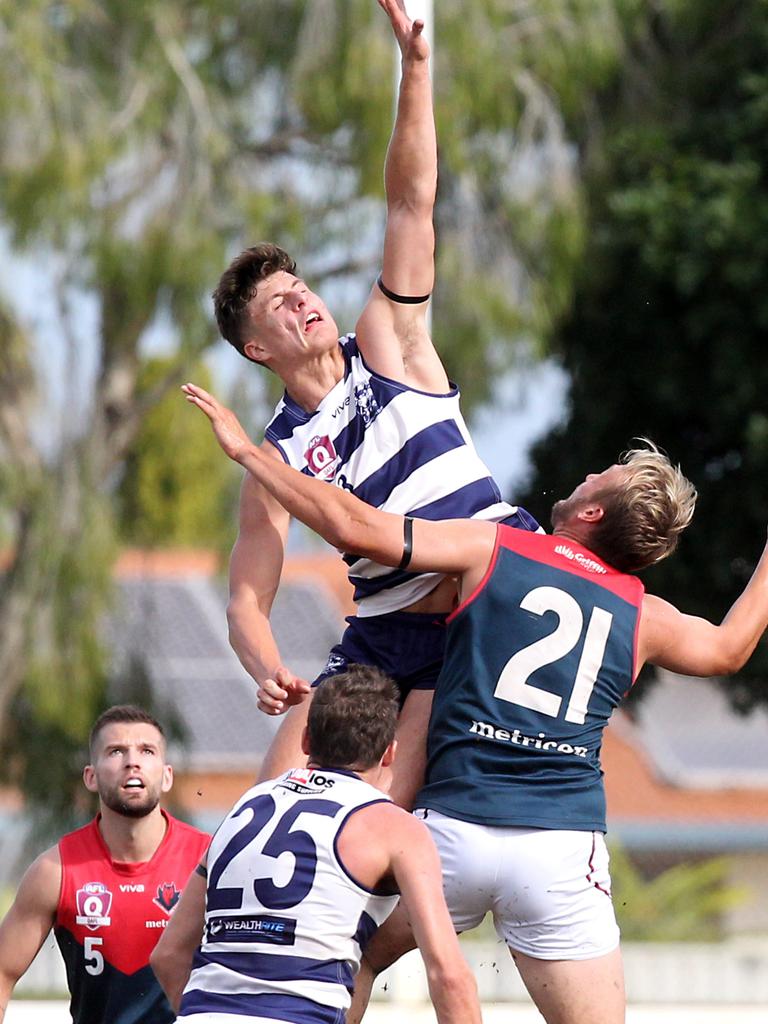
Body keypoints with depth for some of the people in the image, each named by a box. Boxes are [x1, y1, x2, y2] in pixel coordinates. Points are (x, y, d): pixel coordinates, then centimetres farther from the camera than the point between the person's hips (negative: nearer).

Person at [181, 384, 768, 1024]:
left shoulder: (495, 550, 2)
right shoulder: (644, 616, 10)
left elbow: (356, 528, -3)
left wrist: (246, 450, 6)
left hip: (455, 829, -1)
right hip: (566, 846, 1)